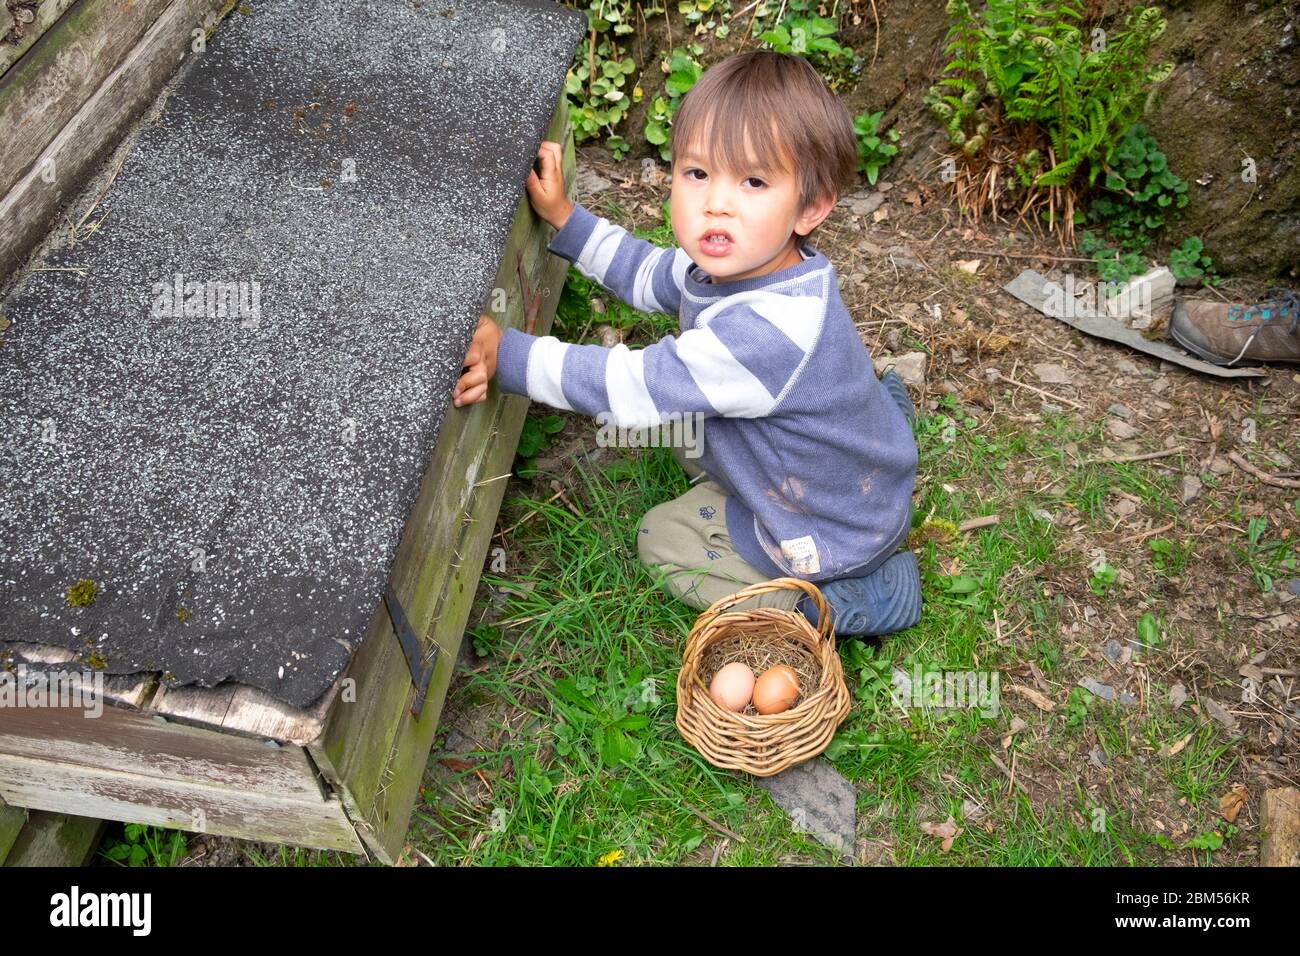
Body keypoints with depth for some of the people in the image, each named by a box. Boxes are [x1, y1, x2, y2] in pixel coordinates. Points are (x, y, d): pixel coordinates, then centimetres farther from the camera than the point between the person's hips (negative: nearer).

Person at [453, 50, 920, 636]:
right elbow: (650, 275, 6)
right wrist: (564, 218, 0)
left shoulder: (770, 330, -41)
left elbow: (631, 388, -36)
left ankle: (844, 600, 3)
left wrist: (507, 354, -29)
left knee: (664, 539, 8)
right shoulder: (743, 261, -14)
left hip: (836, 537, -8)